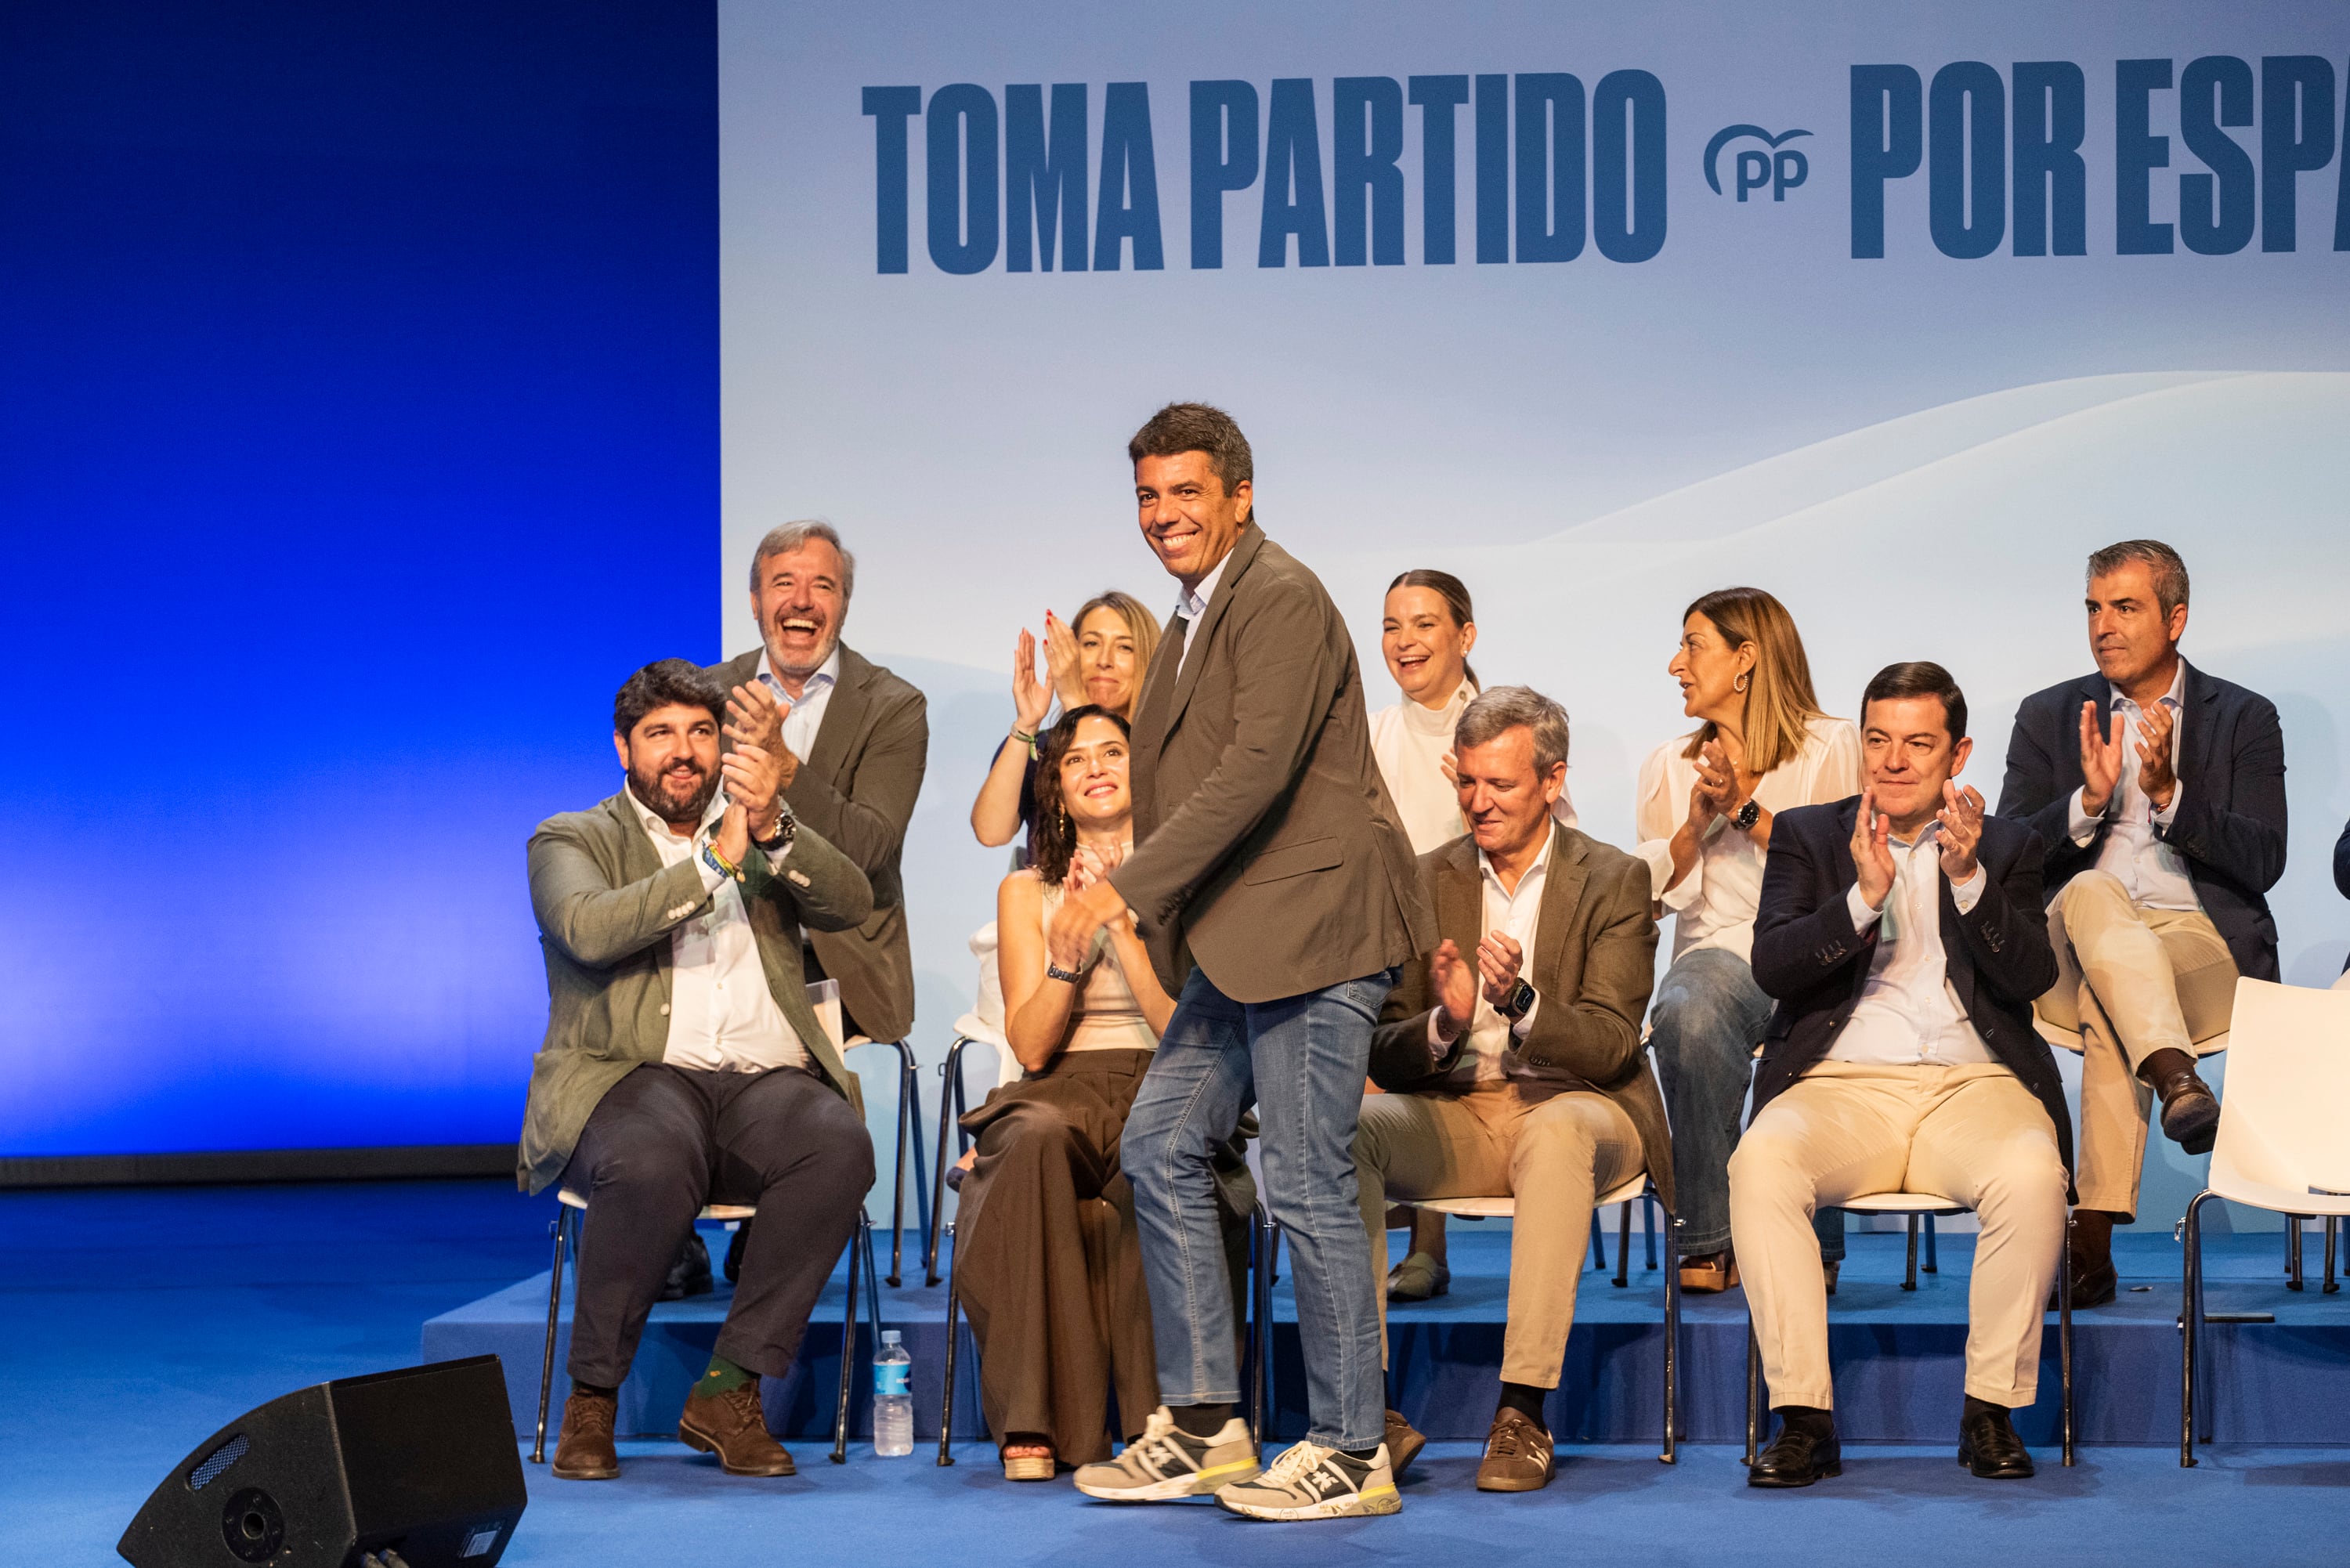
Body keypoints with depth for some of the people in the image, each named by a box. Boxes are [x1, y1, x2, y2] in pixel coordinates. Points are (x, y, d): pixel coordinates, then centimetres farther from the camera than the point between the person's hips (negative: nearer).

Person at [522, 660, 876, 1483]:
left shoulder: (768, 834, 24)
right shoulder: (572, 841, 13)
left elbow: (851, 905, 3)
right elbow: (589, 930, -11)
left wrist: (772, 830, -13)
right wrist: (714, 860, -15)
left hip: (766, 1083, 3)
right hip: (633, 1079, -3)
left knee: (840, 1144, -32)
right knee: (653, 1162, -38)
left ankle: (728, 1390, -22)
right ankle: (591, 1398, -18)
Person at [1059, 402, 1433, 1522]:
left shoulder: (1281, 601, -12)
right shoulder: (1197, 619, 19)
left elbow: (1257, 770, -23)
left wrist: (1124, 890, -25)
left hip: (1313, 926, -10)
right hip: (1239, 944, 10)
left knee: (1306, 1186, -7)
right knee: (1161, 1147, 9)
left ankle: (1351, 1450, 2)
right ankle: (1202, 1423, 16)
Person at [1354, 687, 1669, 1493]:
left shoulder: (1614, 880, 1)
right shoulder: (1427, 881, 9)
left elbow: (1611, 1045, -10)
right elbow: (1386, 1057, 3)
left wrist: (1520, 1002, -29)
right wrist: (1446, 1020, -20)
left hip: (1574, 1105, -3)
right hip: (1455, 1117, 3)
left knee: (1554, 1135, -39)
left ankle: (1522, 1411, -40)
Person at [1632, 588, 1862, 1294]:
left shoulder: (1832, 747, 10)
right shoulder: (1669, 766, 22)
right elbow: (1644, 894, 14)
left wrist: (1746, 810, -7)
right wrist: (1696, 826, -2)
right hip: (1719, 949, 2)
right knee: (1686, 1013, -36)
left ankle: (1811, 1245, -24)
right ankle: (1712, 1239, -32)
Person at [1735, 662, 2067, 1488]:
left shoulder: (2006, 845, 16)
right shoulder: (1808, 835, 15)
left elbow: (2030, 977, 0)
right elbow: (1772, 965, -1)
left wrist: (1968, 879, -14)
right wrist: (1863, 895, -15)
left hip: (1973, 1084, 0)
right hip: (1841, 1086, 0)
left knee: (2032, 1172, -33)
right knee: (1760, 1162, -32)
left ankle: (1991, 1410, -19)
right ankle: (1804, 1416, -28)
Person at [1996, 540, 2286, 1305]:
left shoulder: (2244, 719, 11)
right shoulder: (2049, 718, 15)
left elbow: (2262, 863, -2)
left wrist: (2167, 792, -16)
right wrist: (2088, 800, -13)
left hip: (2206, 942, -1)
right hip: (2068, 950, 1)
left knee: (2107, 1003, -35)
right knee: (2092, 890, -36)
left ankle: (2095, 1236, -40)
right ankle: (2176, 1077, -55)